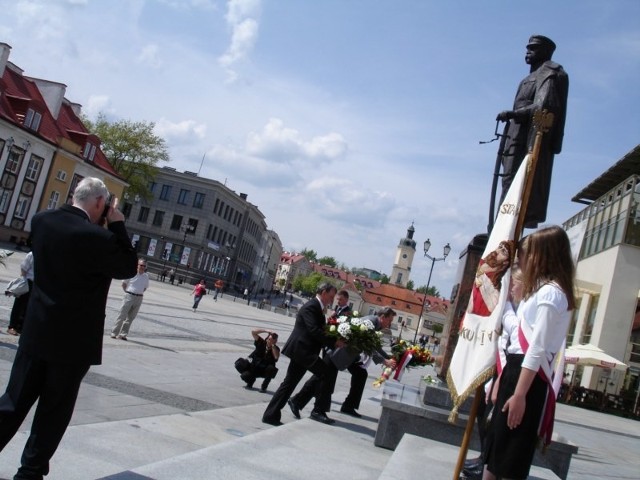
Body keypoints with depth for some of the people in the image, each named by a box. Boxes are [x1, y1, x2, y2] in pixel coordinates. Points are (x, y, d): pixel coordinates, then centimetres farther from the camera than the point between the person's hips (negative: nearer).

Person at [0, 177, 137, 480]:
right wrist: (117, 225, -6)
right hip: (74, 338, -6)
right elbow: (129, 268, -7)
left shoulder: (41, 220, -2)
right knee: (54, 410, 10)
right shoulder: (96, 237, -23)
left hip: (37, 331, 6)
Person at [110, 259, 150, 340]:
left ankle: (123, 334, 11)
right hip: (129, 296, -4)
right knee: (122, 315, -2)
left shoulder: (146, 276, 5)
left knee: (130, 317, 6)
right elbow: (124, 284, 5)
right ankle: (114, 333, 4)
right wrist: (127, 292, 3)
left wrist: (140, 293, 8)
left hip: (139, 299, 4)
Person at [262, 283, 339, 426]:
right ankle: (318, 410, -5)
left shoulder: (317, 308, 19)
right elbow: (314, 330, -23)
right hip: (301, 350, -10)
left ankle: (271, 415, 15)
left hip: (301, 350, 10)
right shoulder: (311, 307, -13)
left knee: (289, 383, 11)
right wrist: (334, 342, -20)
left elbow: (320, 330, 19)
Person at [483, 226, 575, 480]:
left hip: (528, 377, -10)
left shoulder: (550, 293, -17)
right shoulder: (541, 290, 16)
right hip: (515, 369, 10)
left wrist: (520, 395, -24)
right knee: (495, 445, 17)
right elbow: (517, 329, 23)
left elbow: (538, 349, -22)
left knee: (511, 455, -2)